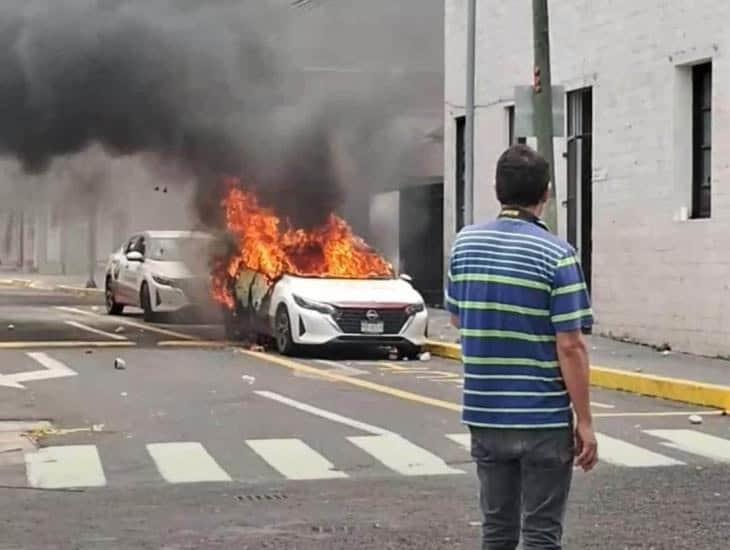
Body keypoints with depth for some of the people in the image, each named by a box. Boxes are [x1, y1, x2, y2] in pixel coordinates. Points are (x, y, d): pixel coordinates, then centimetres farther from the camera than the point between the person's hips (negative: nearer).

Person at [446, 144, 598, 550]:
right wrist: (584, 421, -10)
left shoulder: (466, 244, 3)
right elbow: (570, 346, -15)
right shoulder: (557, 255, -14)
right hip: (543, 419, -5)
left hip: (484, 414, 5)